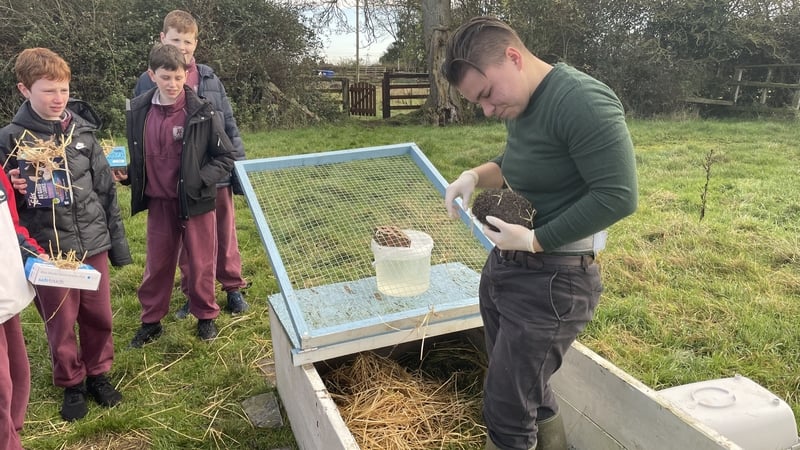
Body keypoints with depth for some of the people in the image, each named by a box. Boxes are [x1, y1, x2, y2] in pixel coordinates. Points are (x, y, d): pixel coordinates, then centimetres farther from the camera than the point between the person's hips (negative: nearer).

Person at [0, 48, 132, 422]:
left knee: (98, 315, 13)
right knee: (60, 322, 11)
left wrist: (118, 243, 8)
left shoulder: (83, 130, 1)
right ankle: (71, 384, 31)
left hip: (93, 243, 2)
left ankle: (98, 374, 34)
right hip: (48, 250, -2)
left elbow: (106, 188, 6)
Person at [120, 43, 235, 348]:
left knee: (200, 263, 10)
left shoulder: (202, 112, -13)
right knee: (157, 263, 15)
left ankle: (205, 316, 30)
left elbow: (226, 157, -7)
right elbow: (137, 156, 13)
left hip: (196, 202, -3)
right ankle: (151, 321, 31)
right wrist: (126, 174, -5)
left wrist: (200, 180, -20)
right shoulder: (138, 110, -1)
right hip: (159, 202, 3)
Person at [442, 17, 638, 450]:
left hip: (553, 279, -9)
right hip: (502, 266, 9)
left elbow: (618, 196, -25)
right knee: (529, 392, 22)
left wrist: (535, 241, -21)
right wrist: (474, 176, 4)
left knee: (507, 412, 1)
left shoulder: (583, 102, -21)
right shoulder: (521, 104, 8)